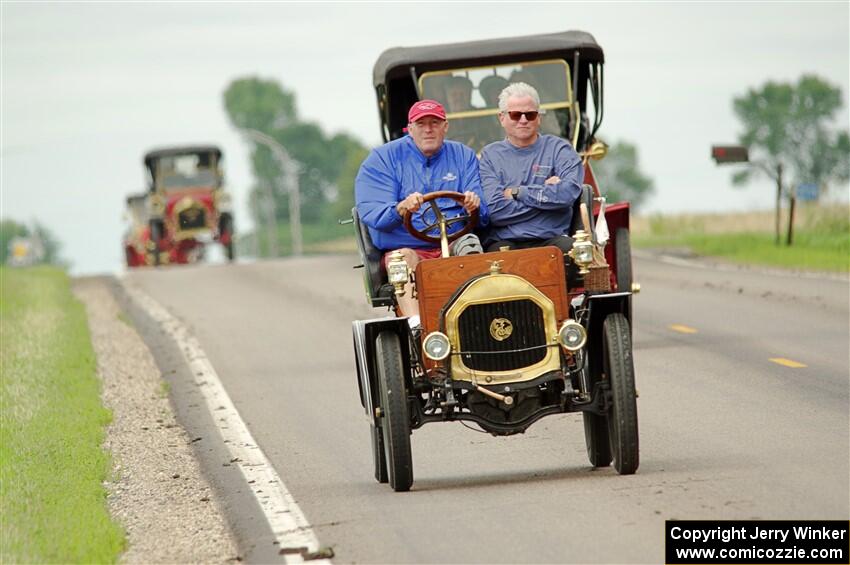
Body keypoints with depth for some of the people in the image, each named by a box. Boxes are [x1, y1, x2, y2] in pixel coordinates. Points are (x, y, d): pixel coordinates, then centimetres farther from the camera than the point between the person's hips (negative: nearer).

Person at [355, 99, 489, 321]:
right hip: (406, 247, -2)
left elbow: (483, 216, 6)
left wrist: (474, 206, -20)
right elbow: (370, 213, -5)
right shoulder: (383, 158, 10)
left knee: (470, 244, -32)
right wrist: (401, 209, -28)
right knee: (403, 258, -36)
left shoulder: (463, 156, 16)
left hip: (454, 243, 2)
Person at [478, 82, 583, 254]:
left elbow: (569, 192, -9)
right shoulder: (490, 156, 12)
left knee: (569, 248, -33)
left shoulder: (558, 148, 12)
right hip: (505, 241, -1)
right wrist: (546, 192, -2)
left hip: (550, 239, 1)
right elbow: (494, 211, -4)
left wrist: (517, 192, -2)